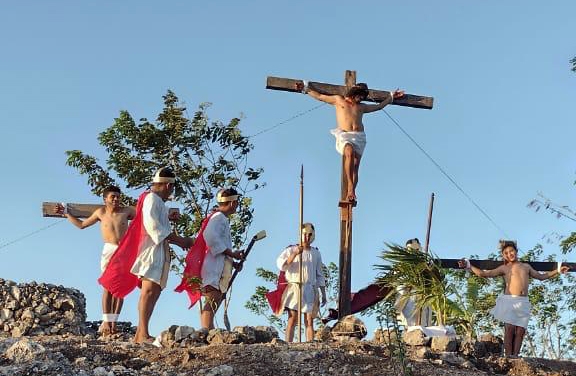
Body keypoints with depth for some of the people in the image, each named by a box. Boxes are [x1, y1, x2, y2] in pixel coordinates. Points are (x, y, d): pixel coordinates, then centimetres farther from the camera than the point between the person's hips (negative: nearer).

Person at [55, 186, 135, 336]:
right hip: (109, 250, -1)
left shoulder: (126, 211, 7)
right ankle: (106, 321, -10)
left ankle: (113, 322, -1)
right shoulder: (101, 212, 10)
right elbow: (82, 224, 24)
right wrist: (66, 213, 24)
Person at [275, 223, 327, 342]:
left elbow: (320, 276, 18)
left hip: (310, 290, 3)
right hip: (294, 289, -3)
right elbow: (280, 265, -12)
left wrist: (324, 294, 12)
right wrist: (295, 254, -22)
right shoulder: (291, 250, 5)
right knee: (292, 320, -10)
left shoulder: (316, 253, 16)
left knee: (309, 322, -2)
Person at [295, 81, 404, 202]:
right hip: (344, 135, -4)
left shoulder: (362, 107, 28)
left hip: (359, 137, 4)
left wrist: (391, 97, 42)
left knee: (355, 165, -12)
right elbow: (319, 96, 23)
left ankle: (350, 194, -18)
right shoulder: (339, 100, 20)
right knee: (350, 153, -34)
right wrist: (306, 88, 21)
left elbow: (379, 106, 41)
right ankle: (350, 187, -37)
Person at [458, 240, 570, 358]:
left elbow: (541, 276, 34)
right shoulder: (504, 268, 11)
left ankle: (515, 355, -8)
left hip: (523, 302, 3)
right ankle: (508, 355, -13)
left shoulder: (526, 266, 21)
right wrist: (469, 266, -4)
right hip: (509, 300, -3)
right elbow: (484, 274, 5)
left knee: (521, 330, -7)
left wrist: (557, 271, 31)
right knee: (510, 328, -13)